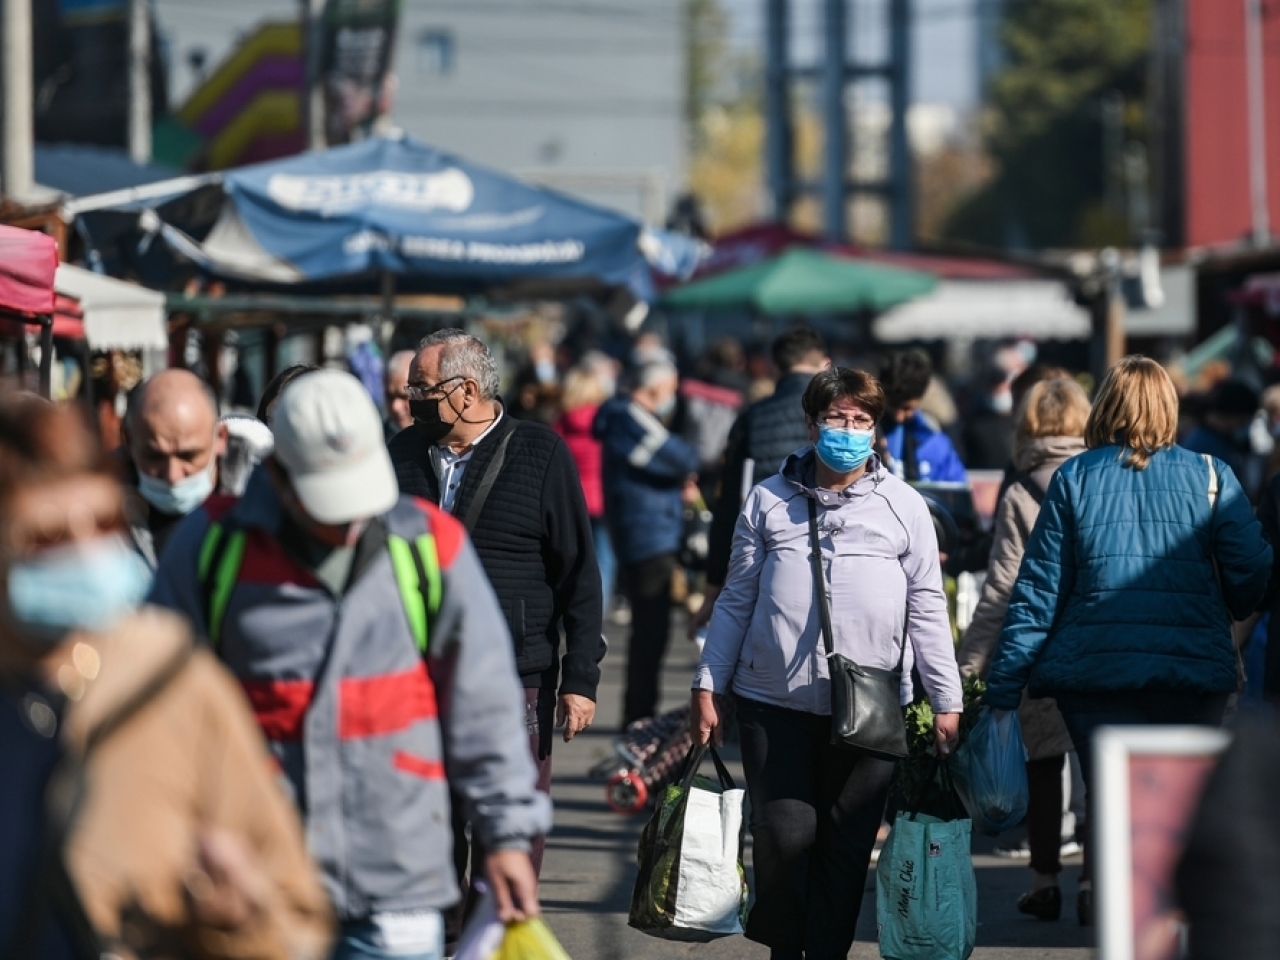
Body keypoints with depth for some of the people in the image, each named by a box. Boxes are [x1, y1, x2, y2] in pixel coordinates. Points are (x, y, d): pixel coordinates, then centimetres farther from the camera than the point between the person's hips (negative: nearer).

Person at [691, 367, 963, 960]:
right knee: (785, 834, -5)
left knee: (847, 844, 2)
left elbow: (927, 608, 7)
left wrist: (947, 701, 3)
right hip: (774, 702, 0)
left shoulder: (903, 506, 7)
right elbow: (737, 599, 11)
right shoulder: (769, 501, 8)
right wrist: (708, 687, 8)